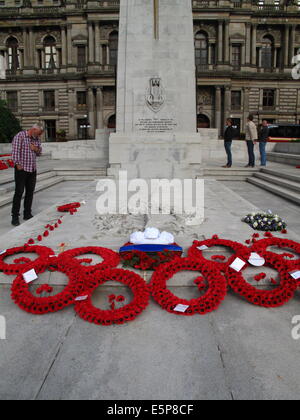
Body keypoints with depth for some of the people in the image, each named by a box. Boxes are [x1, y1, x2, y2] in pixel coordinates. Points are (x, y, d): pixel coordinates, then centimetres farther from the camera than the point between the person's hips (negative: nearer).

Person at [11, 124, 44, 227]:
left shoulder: (37, 139, 12)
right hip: (22, 169, -6)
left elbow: (39, 153, 19)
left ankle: (27, 214, 17)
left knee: (30, 192, 8)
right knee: (19, 192, -6)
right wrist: (18, 165, -16)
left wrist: (36, 149, -4)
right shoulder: (20, 136, -7)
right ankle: (15, 216, -1)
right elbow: (15, 151, -12)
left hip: (32, 169, 6)